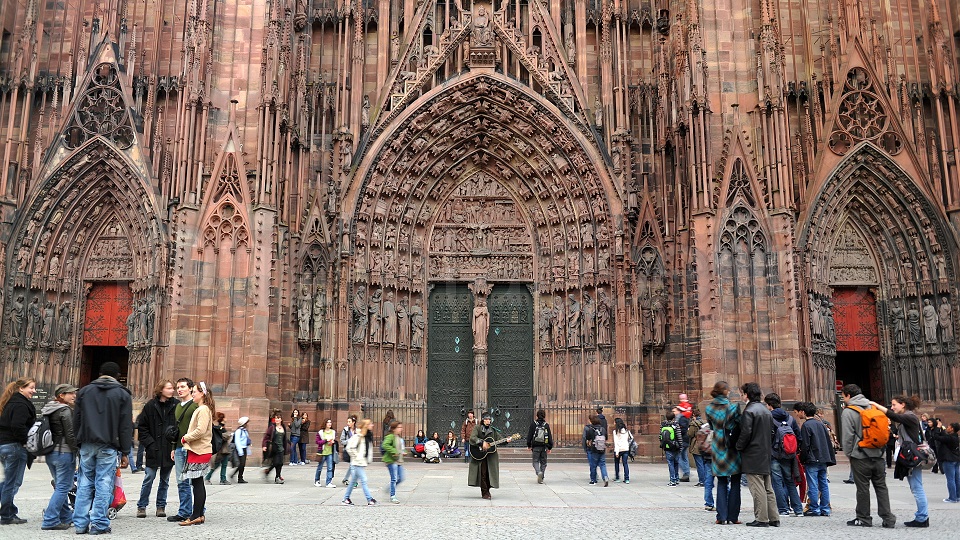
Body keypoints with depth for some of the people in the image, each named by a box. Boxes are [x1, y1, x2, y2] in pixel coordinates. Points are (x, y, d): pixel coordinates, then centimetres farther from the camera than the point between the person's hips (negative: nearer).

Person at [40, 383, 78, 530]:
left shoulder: (46, 410, 14)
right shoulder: (65, 411, -13)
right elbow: (70, 435, -16)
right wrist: (78, 452, -11)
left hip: (50, 453, 9)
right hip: (64, 452, -9)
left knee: (60, 487, 18)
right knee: (63, 487, -4)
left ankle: (66, 517, 28)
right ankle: (50, 521, -6)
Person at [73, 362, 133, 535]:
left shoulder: (84, 391, 12)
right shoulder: (122, 394, 1)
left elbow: (76, 421, 11)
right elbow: (126, 426, -2)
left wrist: (80, 443, 15)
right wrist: (125, 452, 2)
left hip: (87, 445, 3)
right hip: (108, 446, -3)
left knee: (85, 484, 9)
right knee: (103, 485, -1)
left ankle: (81, 523, 9)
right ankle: (98, 524, 0)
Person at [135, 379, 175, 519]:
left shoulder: (176, 406, 1)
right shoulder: (151, 406, -1)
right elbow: (141, 426, 3)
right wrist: (148, 443, -5)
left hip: (169, 450, 2)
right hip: (154, 450, -1)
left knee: (165, 480, 10)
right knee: (149, 479, 0)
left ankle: (161, 506, 20)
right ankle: (141, 506, 12)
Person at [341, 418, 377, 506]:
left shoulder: (368, 436, 11)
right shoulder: (357, 435, -15)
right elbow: (349, 448, -19)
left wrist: (369, 459, 11)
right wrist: (356, 456, -14)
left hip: (363, 462, 9)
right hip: (357, 462, -9)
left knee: (354, 481, 15)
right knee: (363, 481, -6)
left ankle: (346, 499, 24)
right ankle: (370, 500, -3)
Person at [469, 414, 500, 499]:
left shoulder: (493, 430, 12)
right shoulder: (477, 428, -1)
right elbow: (472, 438, -16)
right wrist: (482, 442, -25)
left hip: (491, 455, 4)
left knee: (490, 473, 2)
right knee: (483, 473, -5)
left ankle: (487, 490, 20)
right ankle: (485, 493, 5)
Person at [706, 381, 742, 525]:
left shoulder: (709, 409, 0)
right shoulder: (733, 407, -11)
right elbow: (739, 427, -8)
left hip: (718, 449, 3)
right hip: (733, 449, -3)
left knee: (721, 483, 11)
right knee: (735, 483, 7)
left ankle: (721, 517, 6)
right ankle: (733, 517, 9)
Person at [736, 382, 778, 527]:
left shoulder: (749, 411, -14)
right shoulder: (766, 411, 13)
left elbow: (745, 433, -18)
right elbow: (772, 432, 18)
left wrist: (738, 447, -5)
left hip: (752, 456, -9)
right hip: (766, 455, 9)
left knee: (757, 489, -5)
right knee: (768, 488, 13)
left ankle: (761, 519, -2)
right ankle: (774, 518, 16)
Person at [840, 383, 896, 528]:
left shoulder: (848, 412, -9)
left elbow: (847, 436, -11)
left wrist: (848, 453, 0)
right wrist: (880, 448, 19)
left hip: (860, 457, -5)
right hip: (878, 454, 6)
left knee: (863, 488, 3)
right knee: (881, 487, 9)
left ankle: (863, 519, 10)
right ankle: (888, 518, 6)